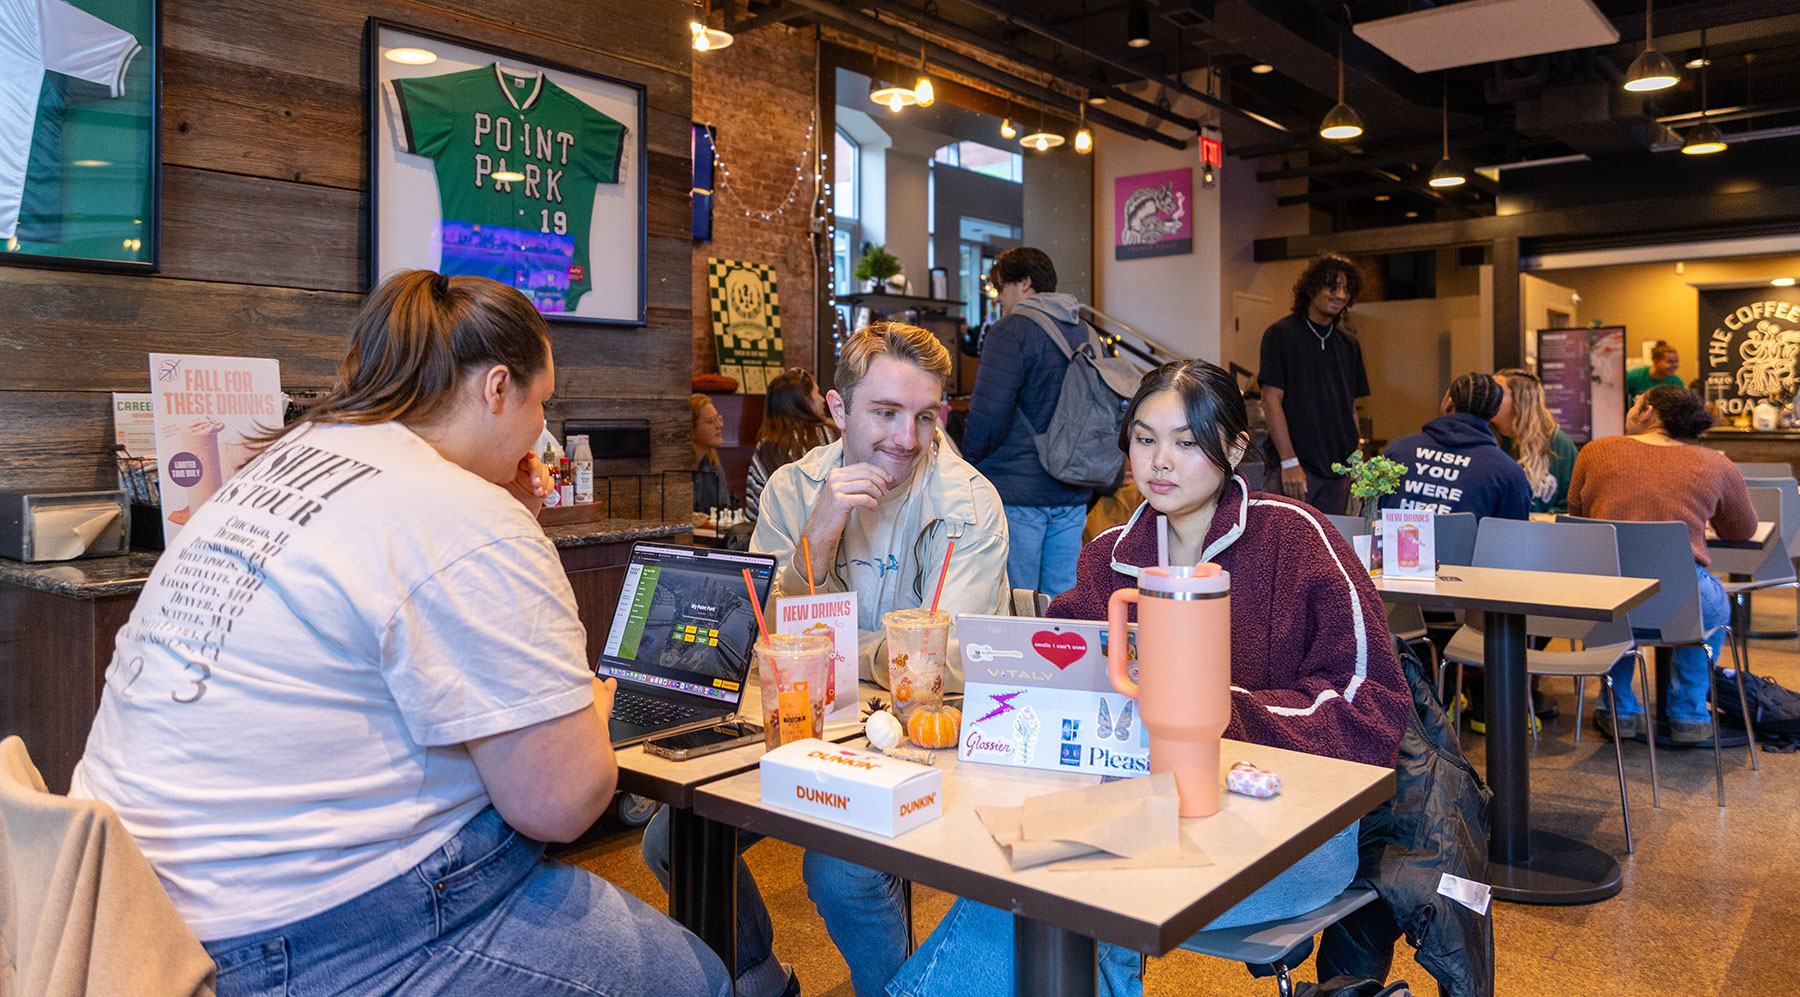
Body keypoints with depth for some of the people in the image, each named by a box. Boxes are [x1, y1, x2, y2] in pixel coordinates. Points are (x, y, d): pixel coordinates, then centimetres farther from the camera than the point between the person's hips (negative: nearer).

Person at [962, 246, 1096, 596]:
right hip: (1073, 492, 7)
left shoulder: (1011, 331, -9)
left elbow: (987, 415, -15)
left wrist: (970, 462, 1)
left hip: (1017, 492, -7)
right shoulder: (1086, 334, 13)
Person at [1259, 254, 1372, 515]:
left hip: (1338, 466, 6)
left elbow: (1350, 407, 18)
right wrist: (1289, 462, -16)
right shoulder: (1281, 334, -3)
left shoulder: (1349, 344, 15)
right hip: (1296, 464, -6)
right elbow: (1271, 400, -9)